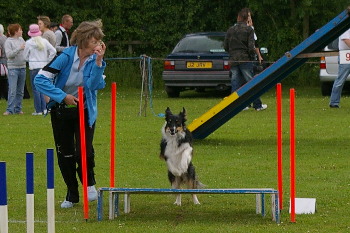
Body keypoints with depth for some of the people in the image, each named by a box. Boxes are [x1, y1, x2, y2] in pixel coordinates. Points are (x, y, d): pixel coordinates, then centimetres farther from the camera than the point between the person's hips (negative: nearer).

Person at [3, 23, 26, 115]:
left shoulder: (21, 40, 9)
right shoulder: (8, 41, -7)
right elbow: (8, 54, -16)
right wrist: (19, 48, -20)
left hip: (22, 67, 6)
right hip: (13, 68, -6)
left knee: (20, 91, 9)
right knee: (12, 90, -8)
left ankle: (18, 109, 16)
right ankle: (10, 110, -6)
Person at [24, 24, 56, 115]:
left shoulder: (29, 43, -6)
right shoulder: (44, 41, 0)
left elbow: (26, 56, 1)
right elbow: (53, 51, -2)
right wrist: (47, 61, 6)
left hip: (34, 67, -3)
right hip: (44, 66, 4)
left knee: (36, 88, 2)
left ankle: (38, 110, 1)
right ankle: (44, 108, 4)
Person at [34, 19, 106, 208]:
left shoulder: (94, 59, -9)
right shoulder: (66, 57, -17)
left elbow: (94, 85, -24)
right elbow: (40, 80, -20)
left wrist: (98, 61, -31)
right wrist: (63, 96, -21)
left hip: (85, 111, 1)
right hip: (61, 112, -1)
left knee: (84, 152, -15)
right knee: (65, 154, 4)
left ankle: (89, 184, 13)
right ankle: (71, 195, 20)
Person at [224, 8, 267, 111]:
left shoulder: (230, 30, 7)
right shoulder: (249, 29, -5)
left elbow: (225, 46, 8)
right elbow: (251, 46, -12)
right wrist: (252, 56, 2)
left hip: (233, 60, 3)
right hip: (245, 59, -3)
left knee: (235, 83, 5)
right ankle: (257, 105, 5)